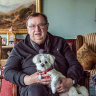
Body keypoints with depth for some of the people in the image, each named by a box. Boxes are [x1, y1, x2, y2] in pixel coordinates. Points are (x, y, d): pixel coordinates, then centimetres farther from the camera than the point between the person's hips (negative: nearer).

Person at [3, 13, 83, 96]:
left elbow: (75, 65, 15)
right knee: (35, 88, -37)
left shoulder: (60, 42, 21)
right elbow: (8, 71, 9)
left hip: (60, 88, 0)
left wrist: (70, 81, -8)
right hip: (31, 88, 0)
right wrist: (27, 79, -11)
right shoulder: (19, 48, 17)